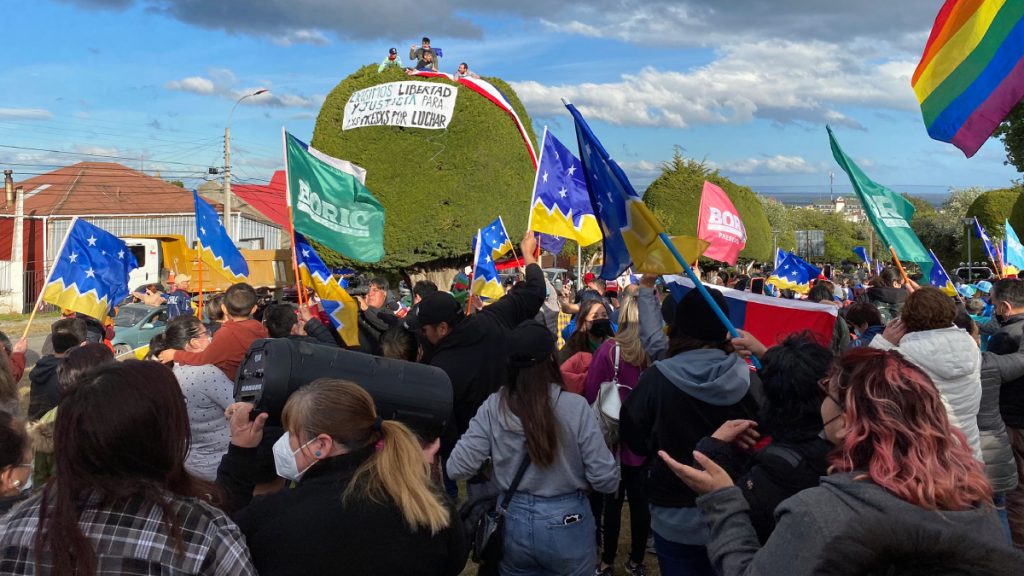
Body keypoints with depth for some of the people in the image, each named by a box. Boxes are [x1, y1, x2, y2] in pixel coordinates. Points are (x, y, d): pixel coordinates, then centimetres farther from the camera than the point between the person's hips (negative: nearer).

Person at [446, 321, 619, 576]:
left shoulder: (493, 407, -12)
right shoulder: (575, 406, -19)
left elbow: (456, 468, -12)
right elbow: (606, 479, -16)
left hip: (513, 523, 2)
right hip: (566, 524, -2)